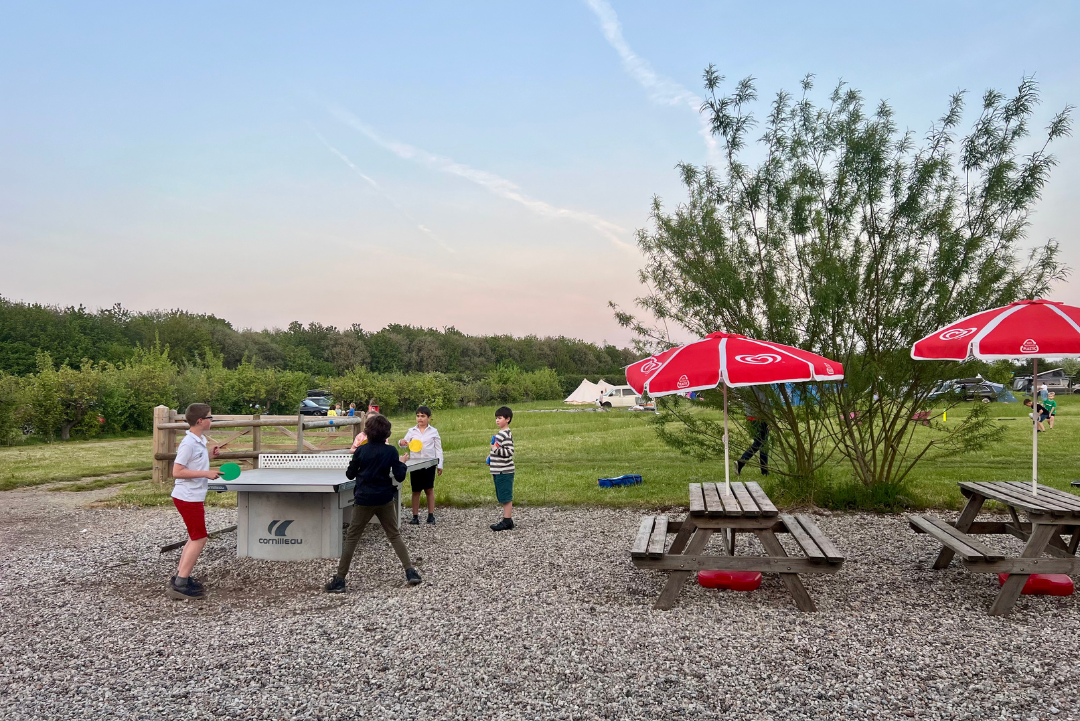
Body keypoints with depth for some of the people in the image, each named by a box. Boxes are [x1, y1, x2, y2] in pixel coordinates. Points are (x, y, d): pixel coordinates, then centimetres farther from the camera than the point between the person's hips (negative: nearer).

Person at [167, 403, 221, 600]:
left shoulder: (199, 441, 8)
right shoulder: (189, 443, -20)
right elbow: (177, 472, -22)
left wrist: (210, 456, 8)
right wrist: (205, 473, -24)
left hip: (194, 497, 10)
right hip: (188, 497, -10)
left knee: (195, 538, 16)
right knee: (199, 539, -6)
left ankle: (180, 576, 24)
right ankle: (179, 586, -3)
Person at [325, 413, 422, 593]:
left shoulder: (360, 450, -5)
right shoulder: (391, 451, -6)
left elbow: (350, 474, 3)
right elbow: (399, 477, -6)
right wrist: (402, 464, 12)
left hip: (364, 499, -1)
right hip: (385, 499, 1)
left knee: (352, 538, 7)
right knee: (394, 535, 13)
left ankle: (339, 580, 7)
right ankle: (410, 571, 6)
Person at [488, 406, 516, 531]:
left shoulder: (506, 434, -15)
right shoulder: (500, 433, 16)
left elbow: (509, 452, -21)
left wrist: (496, 449, -23)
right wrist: (491, 457, 17)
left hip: (504, 472, -10)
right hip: (498, 471, 10)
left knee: (506, 497, -5)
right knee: (504, 497, 14)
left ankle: (507, 521, -1)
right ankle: (507, 520, 21)